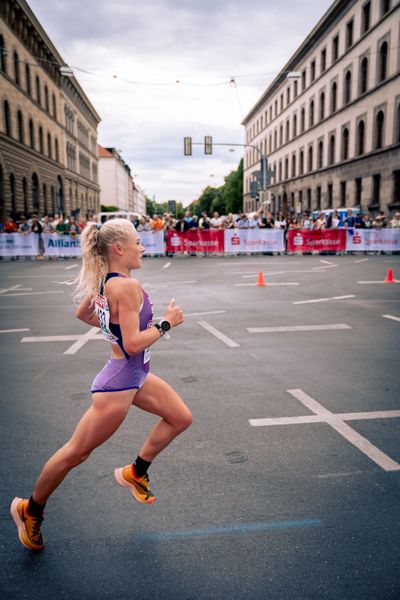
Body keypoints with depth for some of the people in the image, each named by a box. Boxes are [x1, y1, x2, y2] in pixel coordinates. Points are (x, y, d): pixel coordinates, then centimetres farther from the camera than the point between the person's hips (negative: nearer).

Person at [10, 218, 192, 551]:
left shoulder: (104, 281, 3)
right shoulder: (127, 286, -25)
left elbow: (82, 314, 19)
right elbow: (133, 344, -27)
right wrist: (166, 323, -16)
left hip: (137, 375, 10)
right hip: (119, 381, -10)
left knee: (181, 418, 15)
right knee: (76, 452, 7)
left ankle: (135, 473, 31)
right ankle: (30, 510, 30)